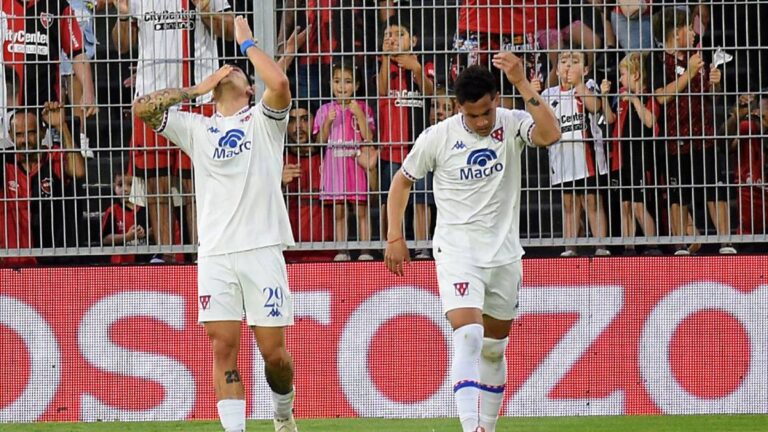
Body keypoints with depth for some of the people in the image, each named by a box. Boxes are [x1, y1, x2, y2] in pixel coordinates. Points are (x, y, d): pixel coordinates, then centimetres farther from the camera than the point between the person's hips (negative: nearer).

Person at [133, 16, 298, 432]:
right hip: (214, 253, 2)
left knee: (273, 351, 0)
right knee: (223, 348, -7)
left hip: (261, 248, -2)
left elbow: (279, 83, -12)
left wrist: (247, 42, 2)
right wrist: (197, 89, 10)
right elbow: (142, 108, 6)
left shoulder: (263, 120, 9)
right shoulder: (197, 128, 17)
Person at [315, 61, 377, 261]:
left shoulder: (362, 108, 3)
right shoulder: (325, 110, 7)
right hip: (334, 165, 2)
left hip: (357, 164, -2)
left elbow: (369, 137, -5)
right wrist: (328, 121, -11)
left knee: (361, 210, -1)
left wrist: (359, 114, -13)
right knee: (338, 211, 3)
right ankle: (341, 250, 6)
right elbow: (320, 140, 4)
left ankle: (365, 250, 0)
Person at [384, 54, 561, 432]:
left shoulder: (513, 125, -6)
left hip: (504, 254, 3)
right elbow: (402, 180, 8)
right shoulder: (438, 137, -6)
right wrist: (395, 237, 1)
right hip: (456, 249, -3)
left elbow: (550, 134, -27)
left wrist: (522, 84, -32)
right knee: (468, 336, -21)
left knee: (495, 348, 13)